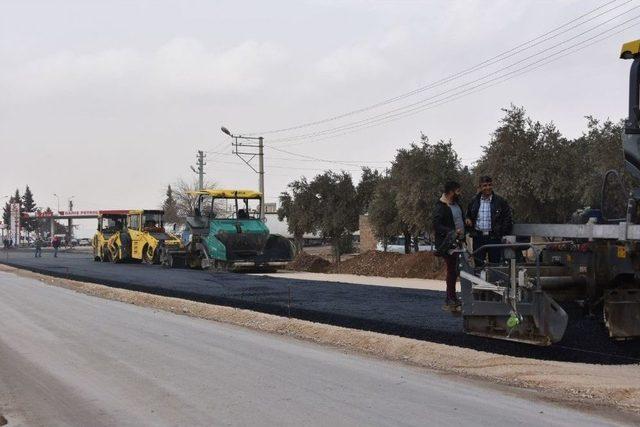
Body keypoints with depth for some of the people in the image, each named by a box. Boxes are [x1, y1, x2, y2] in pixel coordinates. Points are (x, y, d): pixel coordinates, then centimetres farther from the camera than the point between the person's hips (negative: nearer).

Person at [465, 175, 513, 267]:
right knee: (479, 264, 6)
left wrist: (504, 233, -5)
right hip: (478, 238, 2)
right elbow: (468, 215, 23)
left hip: (494, 238, -2)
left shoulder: (500, 201, 1)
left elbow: (507, 219, 4)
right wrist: (468, 220, 1)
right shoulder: (474, 202, 9)